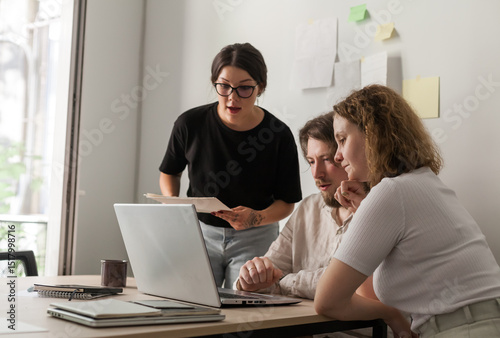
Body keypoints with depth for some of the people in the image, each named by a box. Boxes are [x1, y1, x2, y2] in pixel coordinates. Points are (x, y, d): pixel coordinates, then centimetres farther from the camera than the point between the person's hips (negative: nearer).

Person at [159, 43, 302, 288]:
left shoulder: (278, 135, -14)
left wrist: (256, 218, -24)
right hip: (200, 231, 1)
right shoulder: (190, 124, -11)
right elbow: (169, 172, 10)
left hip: (255, 238, -1)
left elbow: (287, 202, -4)